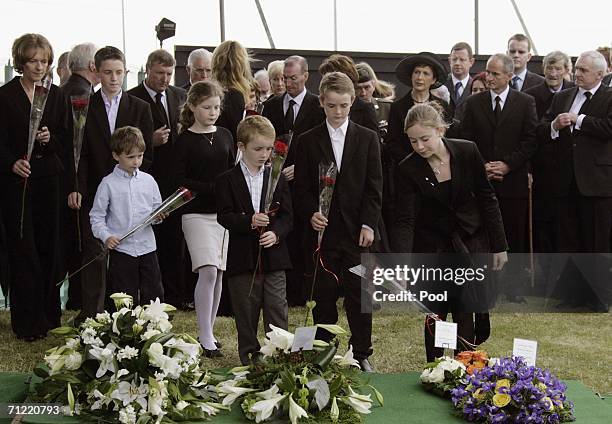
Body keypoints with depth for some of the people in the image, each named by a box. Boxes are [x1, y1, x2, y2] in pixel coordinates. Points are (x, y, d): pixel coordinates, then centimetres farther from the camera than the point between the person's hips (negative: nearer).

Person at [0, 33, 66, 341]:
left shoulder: (56, 95, 9)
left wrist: (49, 139, -11)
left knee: (49, 247, 5)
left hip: (49, 180, 3)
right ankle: (27, 323, 2)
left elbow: (64, 141, 10)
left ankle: (49, 314, 17)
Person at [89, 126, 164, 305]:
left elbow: (157, 208, 14)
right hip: (121, 249, -3)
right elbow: (96, 216, 0)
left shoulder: (148, 181, 6)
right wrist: (106, 236, -14)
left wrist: (159, 215, -9)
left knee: (154, 294, 6)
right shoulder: (108, 183, -3)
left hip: (147, 247, 3)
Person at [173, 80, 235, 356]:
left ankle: (208, 332, 17)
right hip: (197, 212, -5)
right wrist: (212, 188, -17)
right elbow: (179, 179, -8)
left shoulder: (224, 135, 10)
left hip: (224, 211, 5)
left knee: (218, 274, 6)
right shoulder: (185, 140, -4)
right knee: (208, 271, -15)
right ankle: (205, 337, -10)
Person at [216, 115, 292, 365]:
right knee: (246, 316, 8)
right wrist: (249, 221, -25)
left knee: (277, 314, 2)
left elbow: (287, 215, 4)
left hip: (274, 257, 2)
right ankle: (249, 360, 19)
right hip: (243, 258, -1)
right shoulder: (227, 181, 1)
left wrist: (276, 233, -16)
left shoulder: (278, 179, 9)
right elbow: (224, 216, -8)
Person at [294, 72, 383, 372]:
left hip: (357, 231, 0)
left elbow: (374, 187, 3)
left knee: (359, 294, 3)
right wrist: (311, 213, -14)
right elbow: (302, 187, 4)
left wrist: (368, 224, -6)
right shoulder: (307, 141, 5)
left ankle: (362, 354, 13)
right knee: (323, 296, 4)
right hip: (323, 230, 0)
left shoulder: (368, 139, 6)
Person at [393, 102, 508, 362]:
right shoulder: (408, 169, -16)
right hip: (432, 246, -1)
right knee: (435, 314, 2)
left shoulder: (467, 152, -13)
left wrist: (499, 246, -2)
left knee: (465, 313, 1)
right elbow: (405, 220, -20)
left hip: (469, 243, 1)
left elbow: (486, 198, -3)